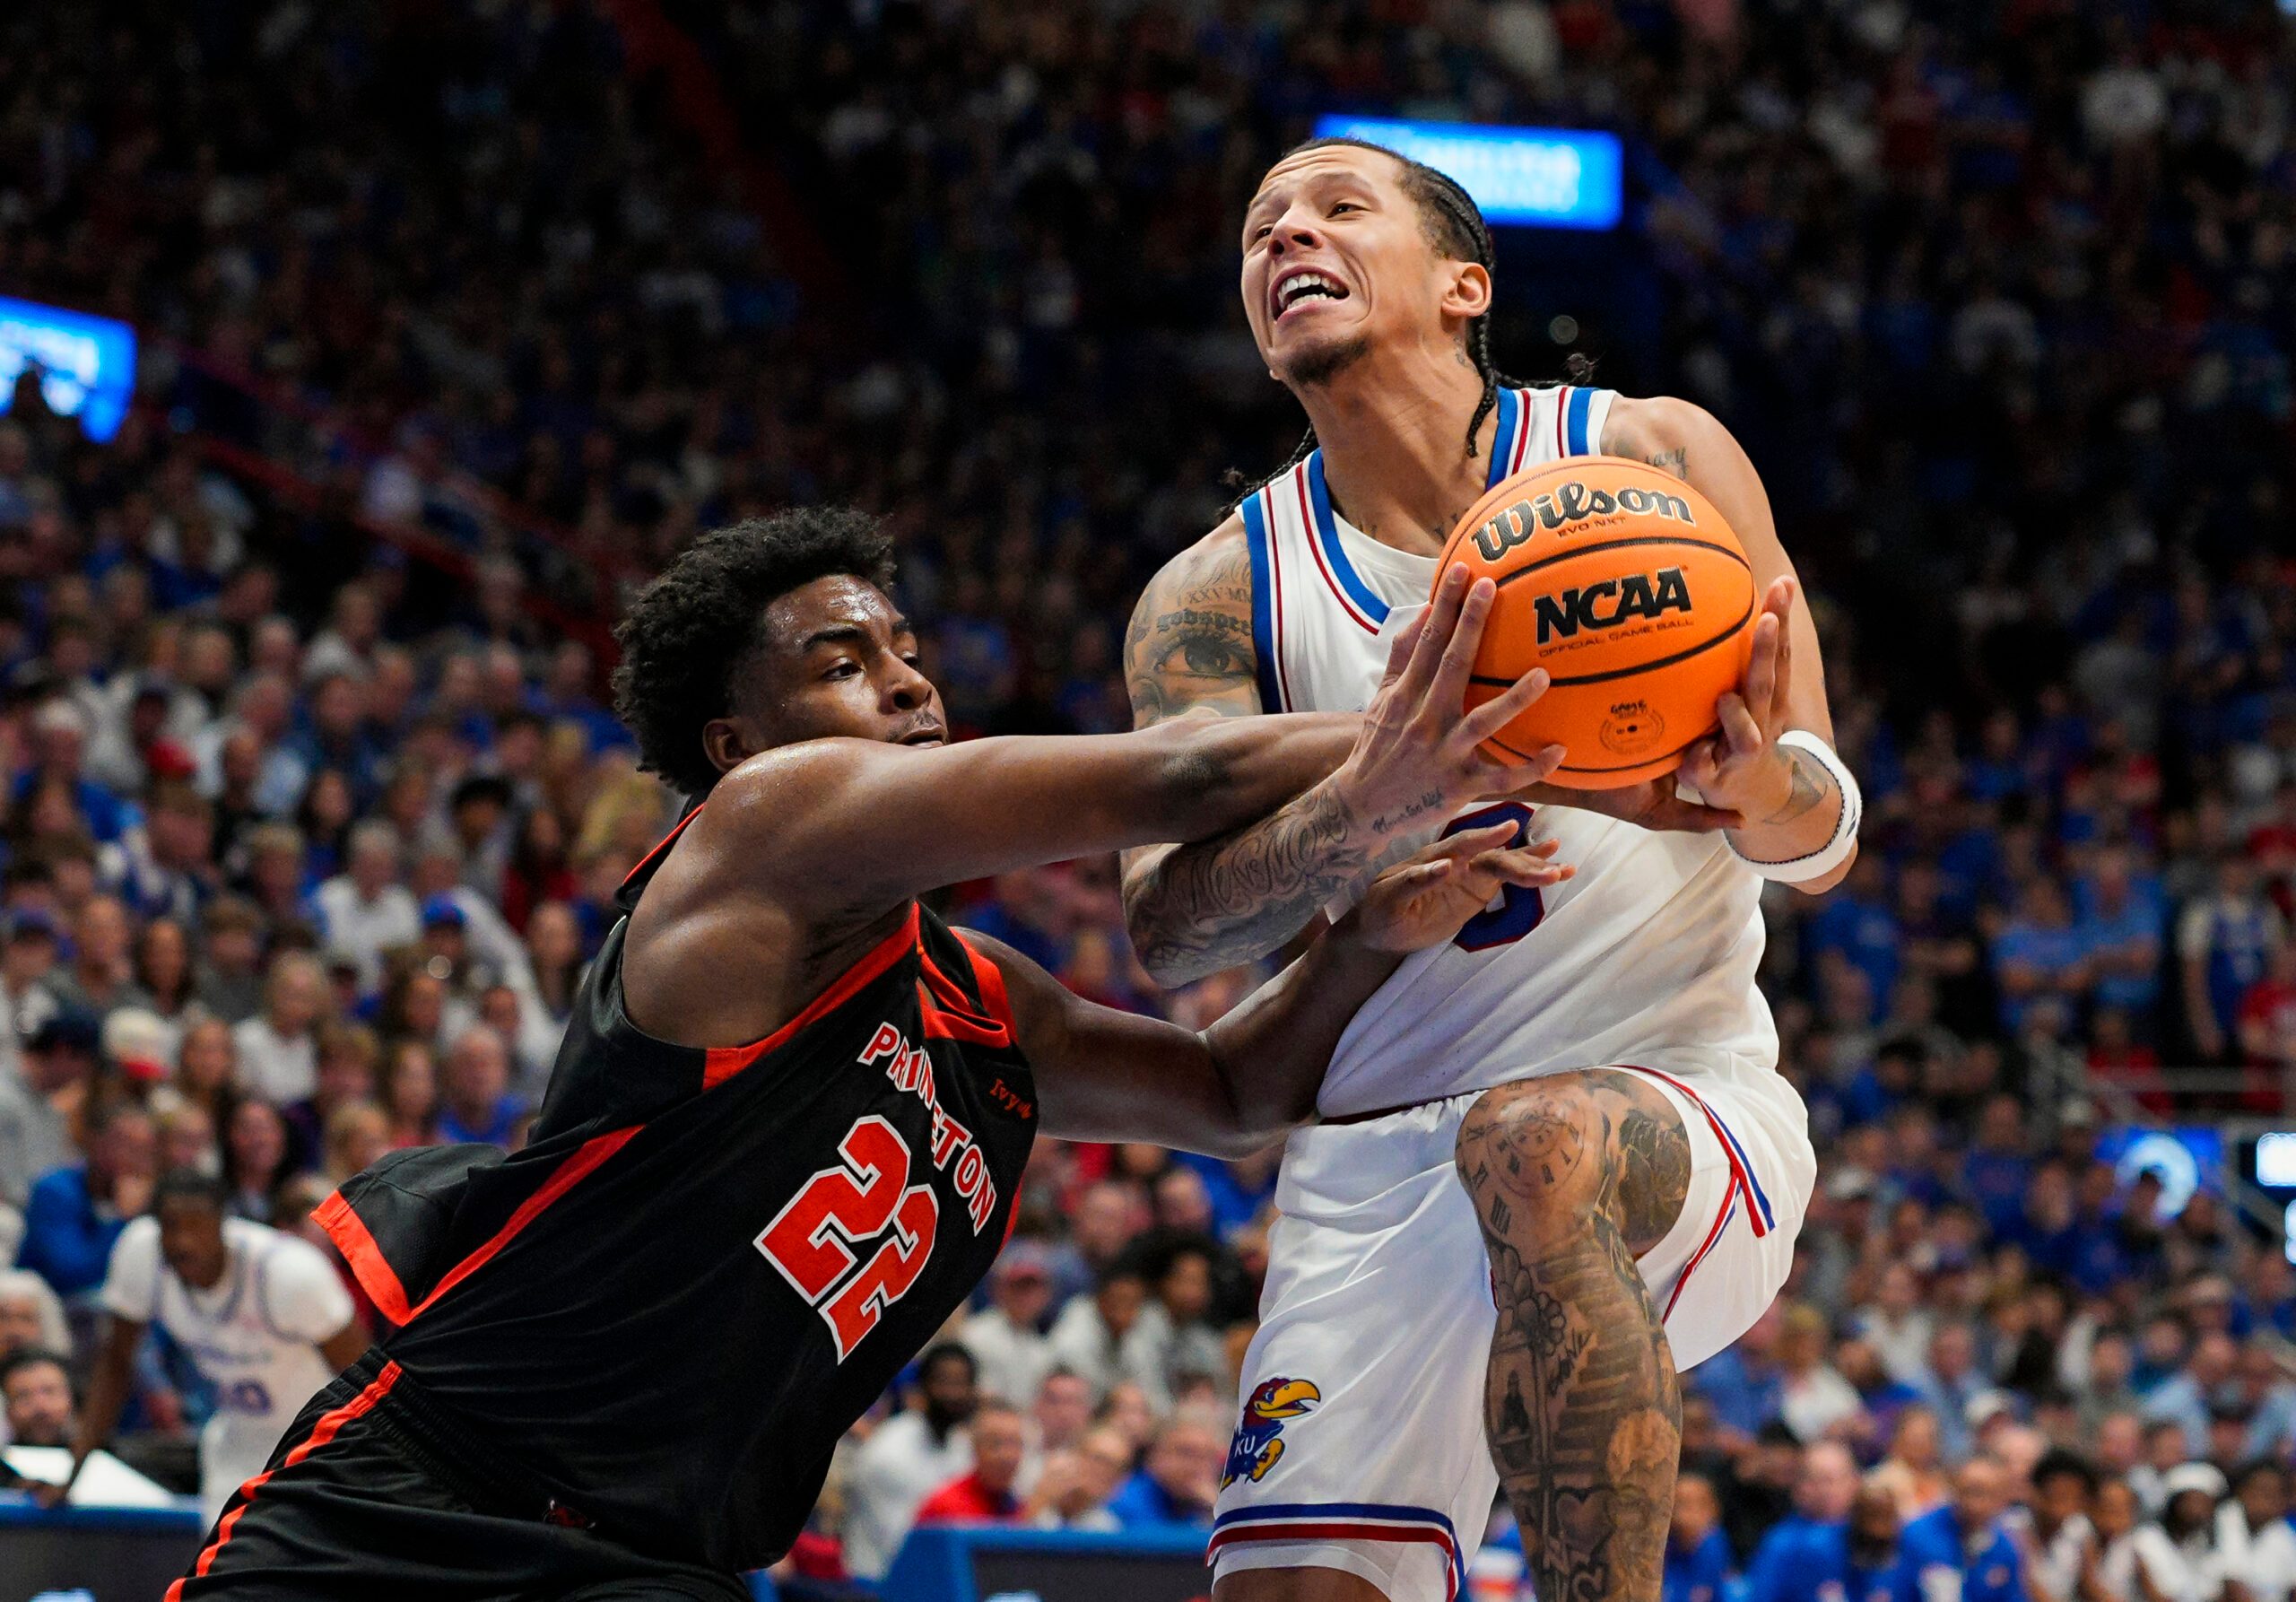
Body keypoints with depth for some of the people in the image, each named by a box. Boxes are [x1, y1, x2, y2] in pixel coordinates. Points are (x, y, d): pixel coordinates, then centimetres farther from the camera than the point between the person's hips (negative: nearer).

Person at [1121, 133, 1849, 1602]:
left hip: (1683, 1108, -3)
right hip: (1374, 1174, 3)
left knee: (1535, 1143, -37)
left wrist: (1752, 779, -27)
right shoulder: (1214, 597, 5)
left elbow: (1821, 845, -2)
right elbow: (1169, 920, -11)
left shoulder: (1649, 461, 1)